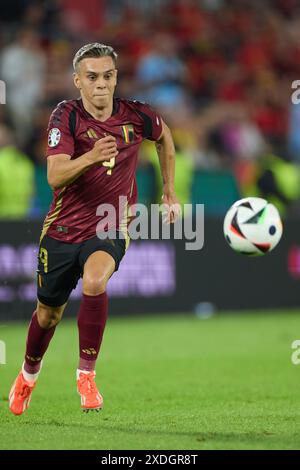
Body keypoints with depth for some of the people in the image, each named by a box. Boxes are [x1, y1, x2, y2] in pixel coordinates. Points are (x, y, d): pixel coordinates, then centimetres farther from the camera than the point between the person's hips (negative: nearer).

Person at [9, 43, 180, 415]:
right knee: (49, 312, 13)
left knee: (94, 280, -32)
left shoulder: (135, 116, -7)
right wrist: (90, 158, -45)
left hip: (111, 230, 0)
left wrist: (170, 190, 18)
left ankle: (86, 374, -19)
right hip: (63, 228, 0)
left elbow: (163, 135, 18)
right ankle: (28, 374, 45)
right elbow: (55, 176, -26)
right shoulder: (66, 116, -14)